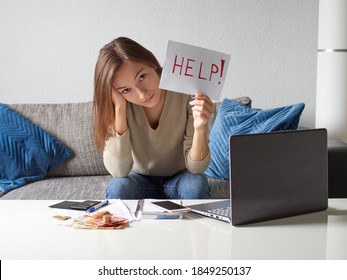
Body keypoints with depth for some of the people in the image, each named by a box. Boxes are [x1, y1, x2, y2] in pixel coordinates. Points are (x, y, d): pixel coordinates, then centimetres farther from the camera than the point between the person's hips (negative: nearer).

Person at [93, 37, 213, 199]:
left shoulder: (187, 94, -22)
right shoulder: (118, 104, -19)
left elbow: (196, 168, -21)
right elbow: (118, 171, -29)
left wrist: (200, 128, -41)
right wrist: (119, 107, -33)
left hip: (179, 179, 0)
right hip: (140, 181, 1)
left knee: (195, 185, -32)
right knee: (118, 187, -31)